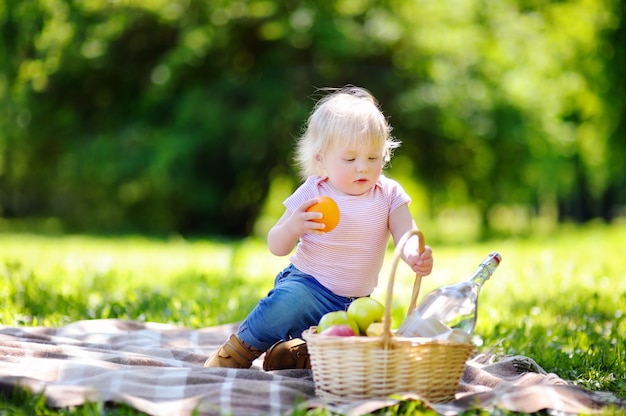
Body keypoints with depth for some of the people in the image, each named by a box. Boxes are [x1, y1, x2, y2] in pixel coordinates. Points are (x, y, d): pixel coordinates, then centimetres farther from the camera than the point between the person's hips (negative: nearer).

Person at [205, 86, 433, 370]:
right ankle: (238, 351, -11)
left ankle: (293, 354, 3)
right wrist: (292, 227, -30)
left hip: (356, 302, 3)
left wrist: (416, 256, -37)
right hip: (308, 284, -3)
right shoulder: (312, 194, -8)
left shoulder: (389, 195, -1)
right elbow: (276, 248, -7)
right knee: (286, 304, -37)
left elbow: (408, 237, -12)